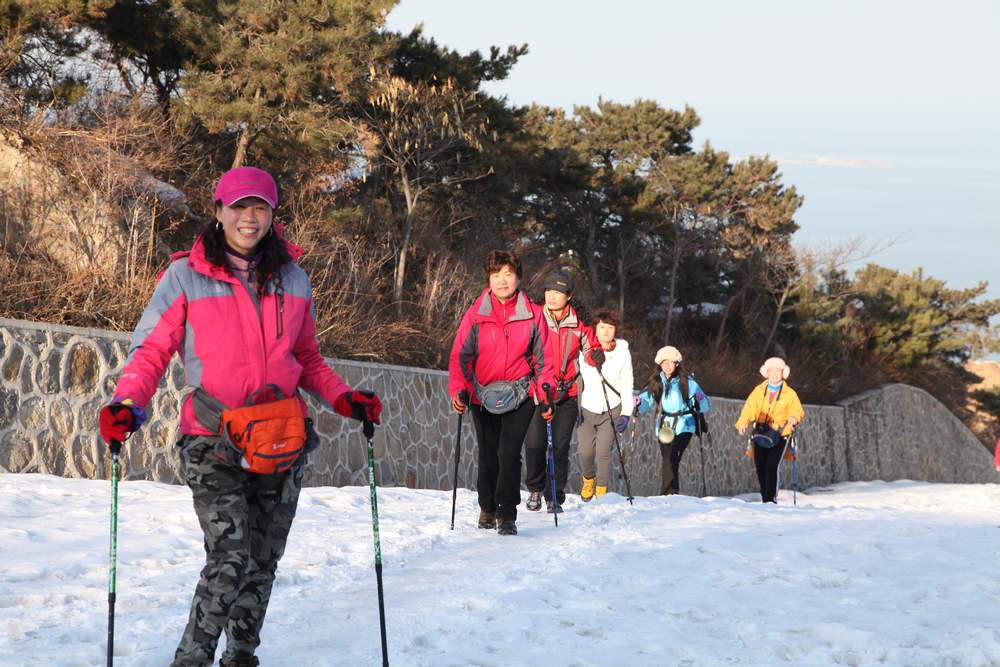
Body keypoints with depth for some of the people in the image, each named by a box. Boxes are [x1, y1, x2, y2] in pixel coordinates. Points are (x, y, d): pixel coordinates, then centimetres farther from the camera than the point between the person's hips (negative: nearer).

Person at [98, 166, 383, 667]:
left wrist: (343, 399, 4)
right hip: (214, 442, -4)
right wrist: (128, 404, -18)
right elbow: (150, 350, -1)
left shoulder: (292, 279, 9)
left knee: (263, 562, 10)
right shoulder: (186, 276, -3)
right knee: (229, 561, -17)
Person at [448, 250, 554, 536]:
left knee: (509, 453, -14)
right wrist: (458, 390, -15)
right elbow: (459, 355, -2)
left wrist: (546, 396, -1)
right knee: (488, 455, 10)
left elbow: (544, 359, 5)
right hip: (483, 395, 1)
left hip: (520, 394, -1)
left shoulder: (532, 314, -1)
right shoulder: (476, 314, -2)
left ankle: (506, 515, -8)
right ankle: (487, 508, 31)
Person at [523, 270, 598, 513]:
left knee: (560, 447, -1)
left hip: (567, 395, 1)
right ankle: (535, 489, 17)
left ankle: (555, 498, 7)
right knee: (535, 444, -6)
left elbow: (591, 350, 21)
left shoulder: (579, 324, 5)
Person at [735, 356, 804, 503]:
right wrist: (742, 423, -15)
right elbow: (749, 408, 2)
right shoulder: (759, 391, 10)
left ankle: (771, 500, -16)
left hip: (779, 436, -3)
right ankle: (765, 498, 16)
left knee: (772, 467, -16)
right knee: (760, 468, 1)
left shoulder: (789, 394, 7)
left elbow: (798, 412, 6)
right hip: (760, 435, 3)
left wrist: (793, 418, -18)